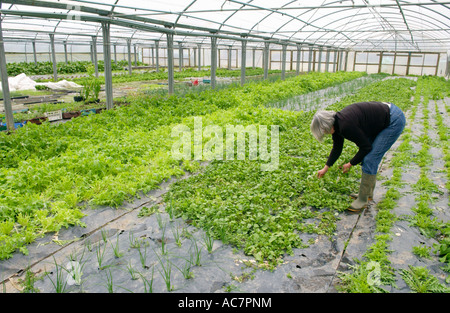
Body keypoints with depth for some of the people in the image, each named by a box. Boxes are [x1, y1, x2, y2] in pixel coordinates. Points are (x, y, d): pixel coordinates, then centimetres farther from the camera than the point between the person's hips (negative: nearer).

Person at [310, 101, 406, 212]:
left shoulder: (346, 125, -28)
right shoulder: (336, 122, 1)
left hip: (394, 121, -9)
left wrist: (350, 164, -4)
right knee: (367, 157, 11)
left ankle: (363, 200, -1)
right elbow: (337, 148, 15)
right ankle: (368, 193, 21)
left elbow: (366, 147, -17)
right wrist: (325, 168, 21)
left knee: (369, 159, -11)